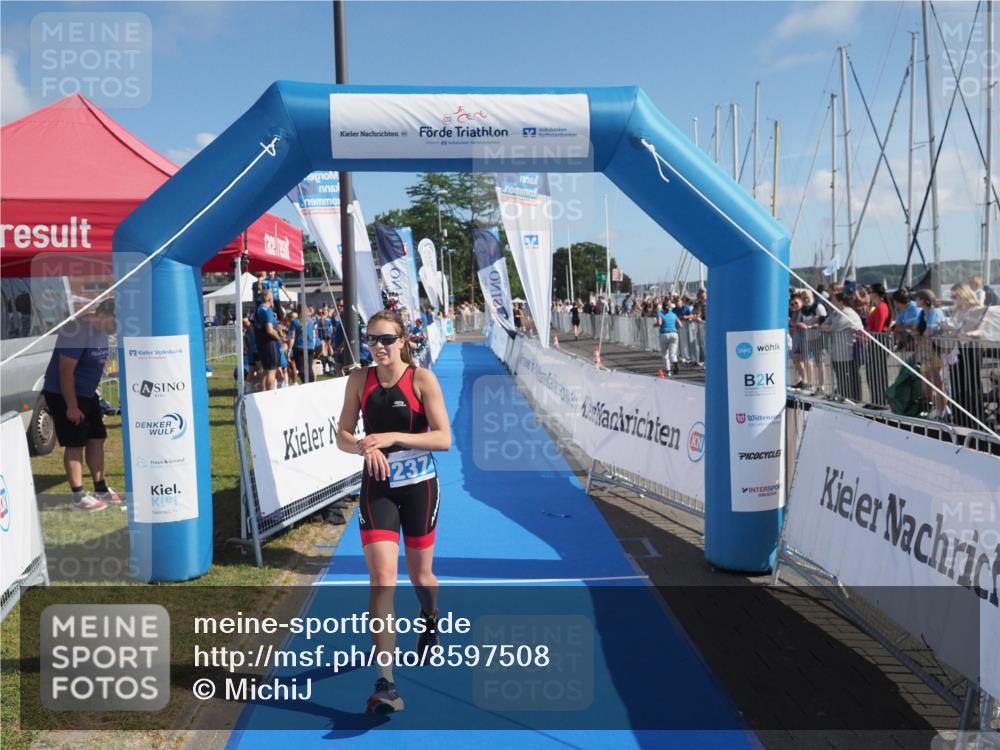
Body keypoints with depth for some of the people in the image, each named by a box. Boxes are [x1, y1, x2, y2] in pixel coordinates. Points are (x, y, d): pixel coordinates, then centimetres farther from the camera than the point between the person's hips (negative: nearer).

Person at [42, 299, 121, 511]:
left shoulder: (101, 332, 4)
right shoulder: (78, 331, -24)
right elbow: (66, 371, -25)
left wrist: (90, 397, 16)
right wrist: (71, 406, -22)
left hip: (87, 394, 9)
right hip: (63, 395, -9)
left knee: (97, 439, 10)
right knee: (75, 444, -6)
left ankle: (101, 489, 19)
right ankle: (79, 497, -1)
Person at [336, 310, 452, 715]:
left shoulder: (422, 379, -10)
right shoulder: (359, 379, 0)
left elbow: (444, 438, -16)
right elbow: (342, 437, 3)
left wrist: (391, 437, -24)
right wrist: (364, 447, -19)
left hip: (419, 486, -1)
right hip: (377, 488, 1)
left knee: (420, 574, 14)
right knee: (382, 578, -11)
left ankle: (430, 619, 51)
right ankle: (385, 683, -8)